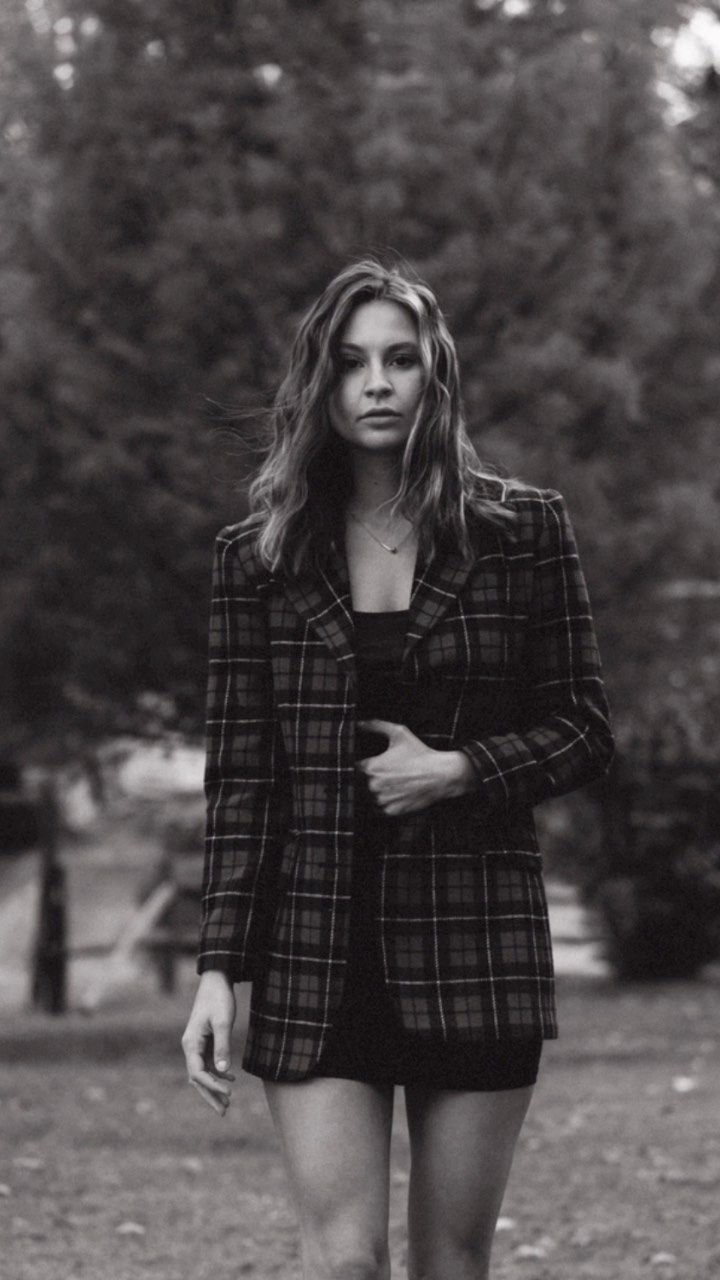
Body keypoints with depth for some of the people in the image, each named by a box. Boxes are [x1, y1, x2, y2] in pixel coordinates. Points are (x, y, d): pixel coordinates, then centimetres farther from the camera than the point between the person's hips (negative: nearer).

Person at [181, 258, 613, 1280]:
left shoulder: (521, 531, 2)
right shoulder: (260, 554, 4)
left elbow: (586, 732, 6)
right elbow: (239, 777, 3)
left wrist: (458, 771, -11)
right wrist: (218, 968, -4)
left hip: (475, 942, 0)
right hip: (317, 953, 0)